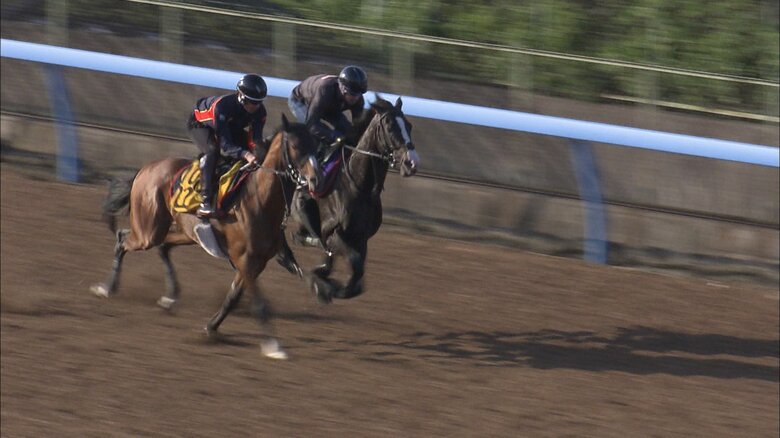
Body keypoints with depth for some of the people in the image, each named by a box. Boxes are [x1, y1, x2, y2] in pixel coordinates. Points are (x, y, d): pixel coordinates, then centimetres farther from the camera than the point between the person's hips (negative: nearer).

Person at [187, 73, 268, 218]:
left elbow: (255, 139, -26)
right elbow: (225, 145, -45)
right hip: (199, 124, -7)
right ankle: (206, 202, -37)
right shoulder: (222, 107, -42)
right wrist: (245, 154, -62)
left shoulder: (259, 112, -24)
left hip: (231, 127, 7)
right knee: (213, 150, -36)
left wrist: (258, 149, -50)